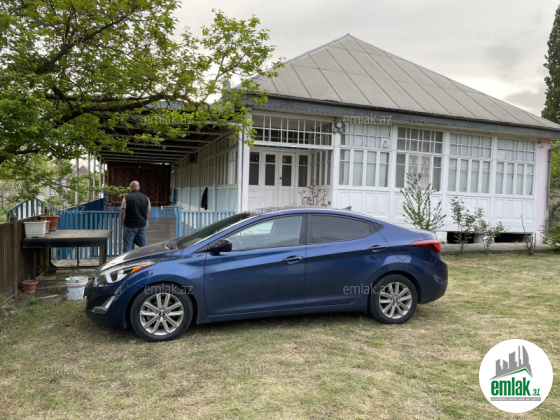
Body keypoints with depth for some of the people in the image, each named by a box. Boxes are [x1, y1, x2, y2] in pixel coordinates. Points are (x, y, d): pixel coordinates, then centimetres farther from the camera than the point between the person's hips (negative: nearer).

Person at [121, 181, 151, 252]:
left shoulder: (126, 198, -8)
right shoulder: (146, 198, 4)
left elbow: (123, 212, -8)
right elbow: (148, 211, 8)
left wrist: (123, 224, 3)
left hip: (130, 226, -4)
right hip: (142, 225, 4)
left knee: (127, 245, 4)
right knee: (144, 244, 10)